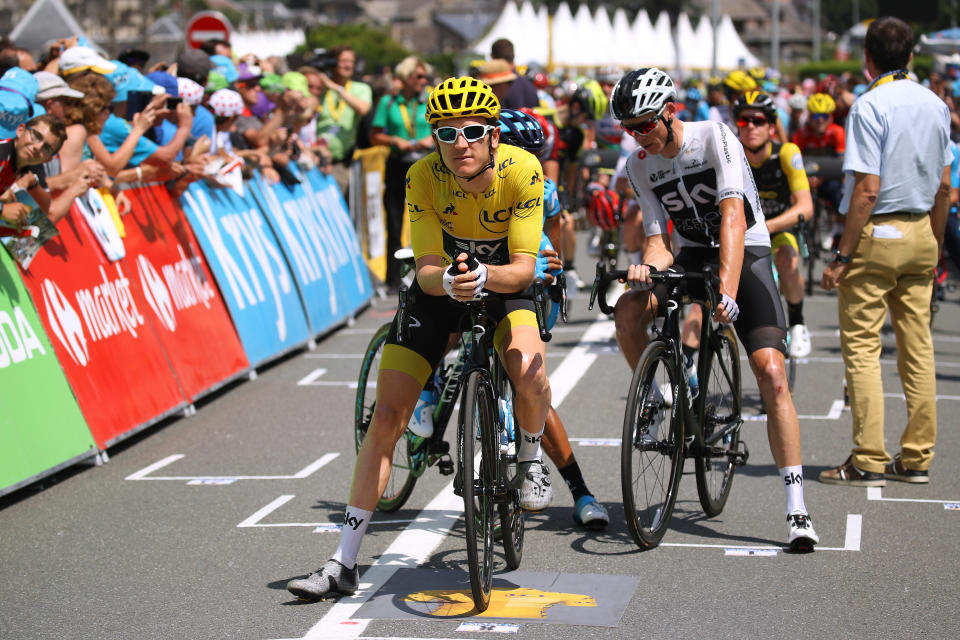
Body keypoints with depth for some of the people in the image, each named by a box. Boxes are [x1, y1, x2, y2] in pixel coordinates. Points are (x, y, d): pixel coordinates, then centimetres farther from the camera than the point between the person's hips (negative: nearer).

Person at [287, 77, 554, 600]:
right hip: (440, 291, 1)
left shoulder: (522, 170, -27)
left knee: (528, 369, -33)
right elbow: (427, 270, -25)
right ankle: (344, 563, -2)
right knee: (387, 415, -9)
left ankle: (530, 460, 2)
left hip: (503, 287, -1)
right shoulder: (423, 177, -25)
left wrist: (485, 276, -48)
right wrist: (448, 281, -48)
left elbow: (523, 268, -27)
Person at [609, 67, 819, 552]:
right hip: (693, 253, 4)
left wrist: (727, 292, -39)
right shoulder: (639, 165, -2)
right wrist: (647, 265, -30)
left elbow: (733, 216, -27)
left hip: (747, 252, -4)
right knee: (627, 310, -26)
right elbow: (657, 237, -5)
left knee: (771, 374, -18)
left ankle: (796, 508, -16)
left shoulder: (714, 137, -18)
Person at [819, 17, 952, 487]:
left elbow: (868, 189, -17)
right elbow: (944, 187, 12)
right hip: (921, 234, 7)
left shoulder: (870, 105, -12)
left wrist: (842, 256, -14)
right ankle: (916, 458, 13)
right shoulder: (936, 105, 9)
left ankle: (868, 462, -3)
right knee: (917, 347, 9)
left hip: (877, 234, -7)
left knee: (861, 346, -2)